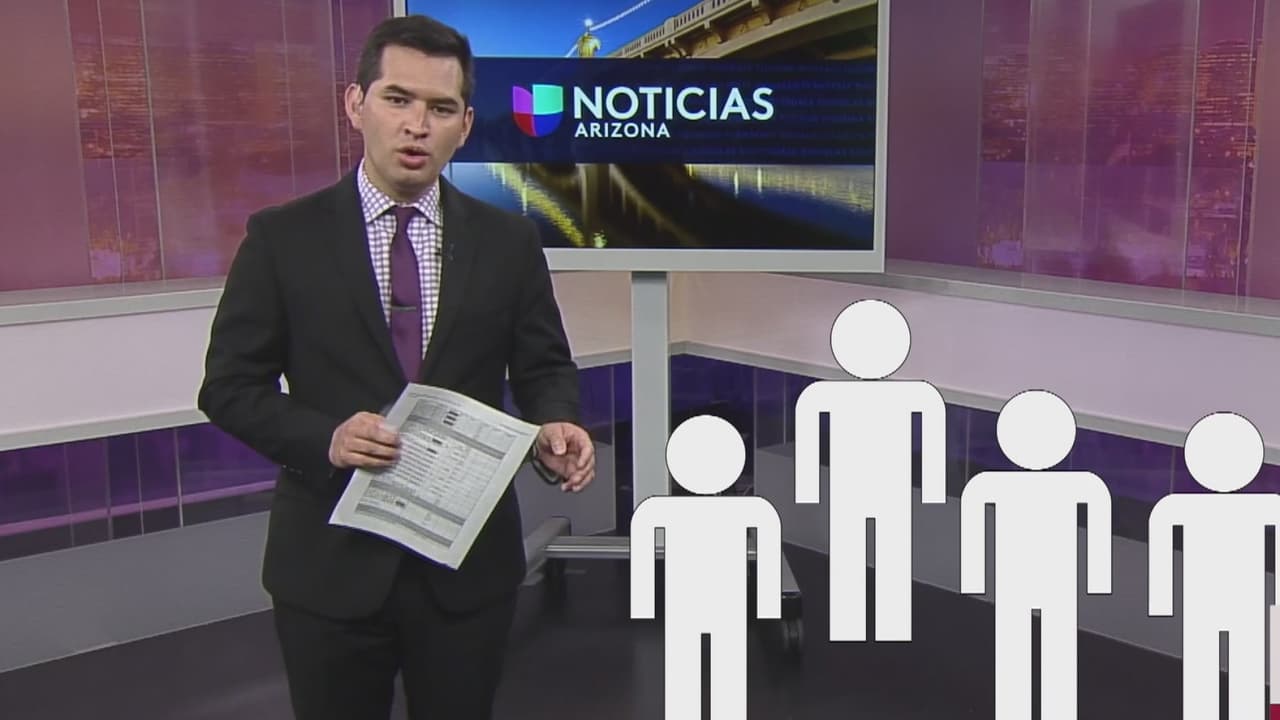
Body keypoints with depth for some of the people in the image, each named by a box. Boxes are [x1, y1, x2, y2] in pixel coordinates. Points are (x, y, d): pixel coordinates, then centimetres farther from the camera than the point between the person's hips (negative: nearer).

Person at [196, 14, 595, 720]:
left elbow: (544, 367, 7)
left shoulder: (508, 240, 1)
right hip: (331, 561, -1)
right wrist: (325, 438, -21)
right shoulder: (283, 238, -4)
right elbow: (230, 386, -3)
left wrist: (556, 425, -16)